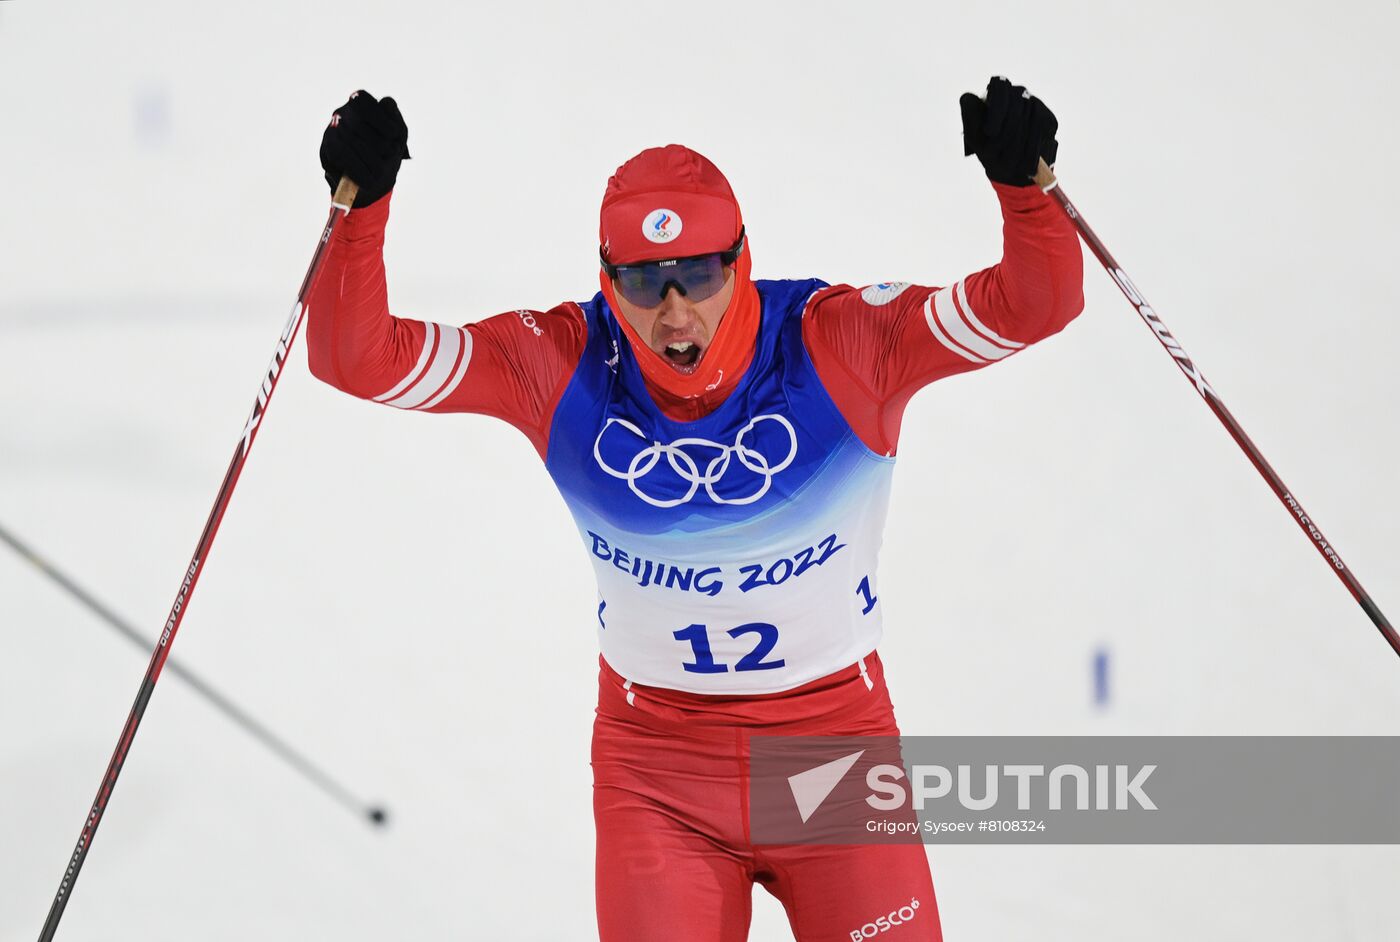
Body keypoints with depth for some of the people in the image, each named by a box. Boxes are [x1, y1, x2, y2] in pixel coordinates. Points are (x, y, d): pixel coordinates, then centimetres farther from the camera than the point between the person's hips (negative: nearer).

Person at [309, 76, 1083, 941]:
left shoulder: (836, 345, -16)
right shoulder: (562, 366, -12)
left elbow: (1035, 304, -22)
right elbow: (358, 358, -13)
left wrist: (1022, 183, -40)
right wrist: (362, 205, -26)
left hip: (837, 740, -1)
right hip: (654, 764, 1)